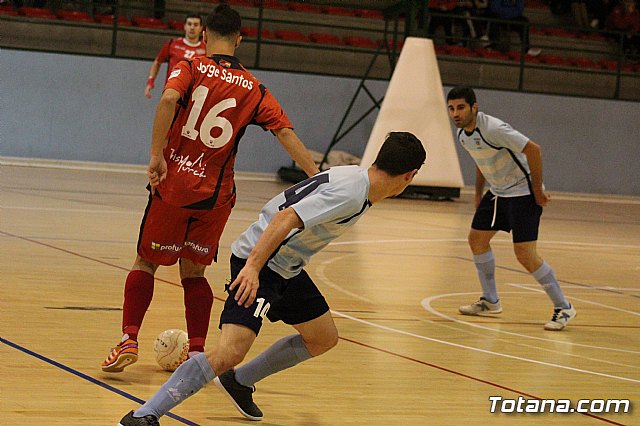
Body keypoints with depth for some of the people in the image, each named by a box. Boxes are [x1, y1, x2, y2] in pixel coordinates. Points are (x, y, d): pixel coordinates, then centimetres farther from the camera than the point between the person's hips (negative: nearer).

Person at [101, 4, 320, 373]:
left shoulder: (190, 68, -1)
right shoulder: (254, 89, 5)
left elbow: (169, 99, -22)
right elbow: (285, 132, -3)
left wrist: (157, 156, -23)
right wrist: (317, 176, -4)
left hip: (173, 186, -2)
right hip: (217, 194, 2)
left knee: (146, 262, 13)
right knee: (194, 271, 16)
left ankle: (129, 340, 0)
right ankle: (197, 353, 8)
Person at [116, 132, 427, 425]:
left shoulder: (354, 176, 7)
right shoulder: (350, 193, -23)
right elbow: (286, 218, -31)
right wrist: (253, 267, -37)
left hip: (287, 267, 11)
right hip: (257, 264, -10)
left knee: (323, 338, 19)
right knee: (230, 352, -23)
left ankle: (238, 383, 30)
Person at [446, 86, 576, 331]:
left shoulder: (493, 129, -26)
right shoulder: (463, 134, 3)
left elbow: (533, 149, -27)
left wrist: (537, 190, -21)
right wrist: (478, 194, 21)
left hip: (522, 191, -9)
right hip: (497, 192, 9)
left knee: (525, 254, -14)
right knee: (477, 239, 11)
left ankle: (563, 308, -3)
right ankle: (490, 301, 25)